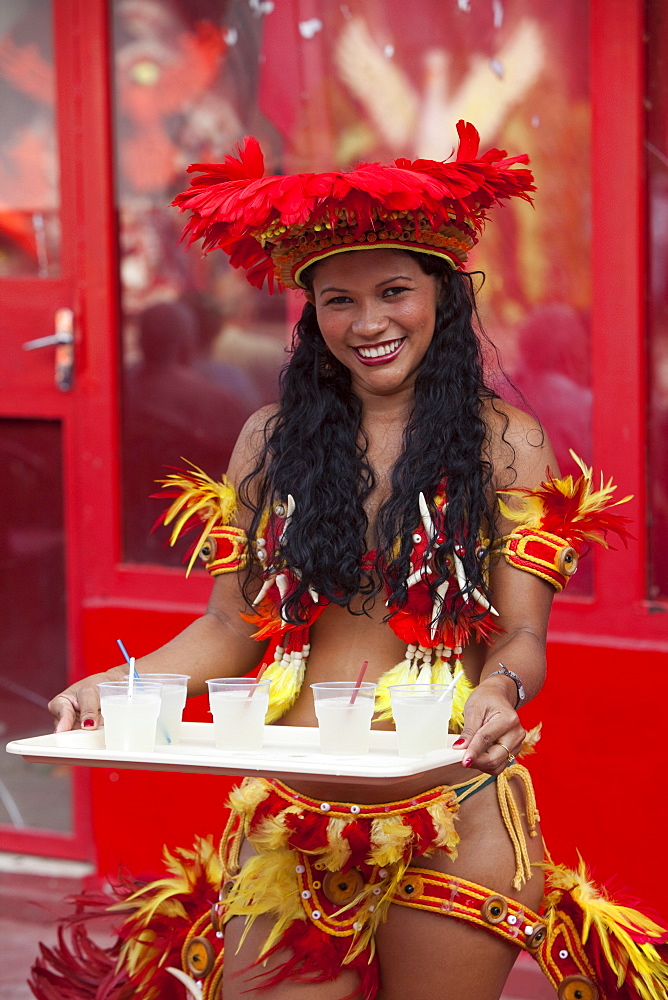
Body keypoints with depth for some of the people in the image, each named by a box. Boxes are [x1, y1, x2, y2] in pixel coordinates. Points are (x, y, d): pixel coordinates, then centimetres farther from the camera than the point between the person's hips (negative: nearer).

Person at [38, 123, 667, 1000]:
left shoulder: (506, 445, 0)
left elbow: (521, 638, -4)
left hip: (450, 817, -2)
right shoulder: (273, 441, 6)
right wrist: (120, 686, -10)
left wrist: (500, 693, -27)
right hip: (288, 818, 2)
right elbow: (233, 628, 7)